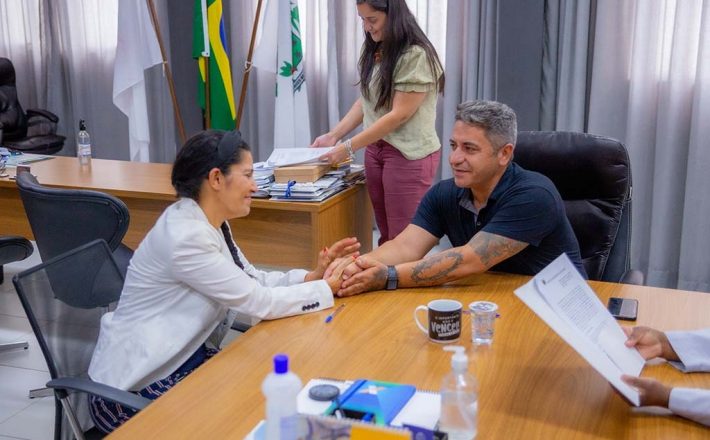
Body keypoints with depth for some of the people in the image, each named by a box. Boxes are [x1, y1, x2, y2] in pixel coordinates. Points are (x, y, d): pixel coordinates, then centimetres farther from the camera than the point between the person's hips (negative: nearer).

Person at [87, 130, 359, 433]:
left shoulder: (210, 224, 3)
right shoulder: (186, 237, -25)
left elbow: (254, 282, 5)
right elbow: (259, 302, -23)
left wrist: (315, 275, -7)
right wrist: (329, 288, -13)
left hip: (182, 360, 8)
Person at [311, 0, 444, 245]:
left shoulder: (416, 55, -16)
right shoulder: (374, 52, 8)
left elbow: (400, 114, -18)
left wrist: (349, 147, -16)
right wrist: (333, 136, 3)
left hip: (409, 154, -7)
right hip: (375, 149, 7)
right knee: (386, 237, 11)